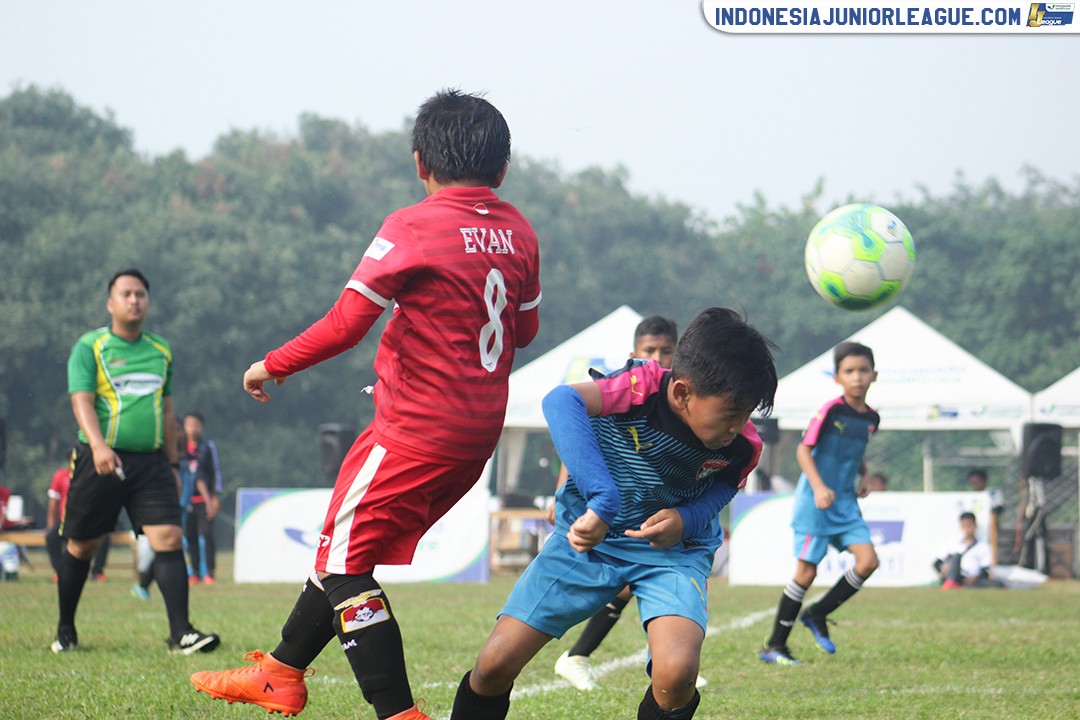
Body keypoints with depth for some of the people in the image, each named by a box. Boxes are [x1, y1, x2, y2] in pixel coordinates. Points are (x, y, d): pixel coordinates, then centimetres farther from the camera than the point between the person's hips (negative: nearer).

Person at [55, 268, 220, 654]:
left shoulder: (161, 351, 14)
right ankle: (65, 630, 23)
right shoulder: (89, 347, -1)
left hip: (150, 460, 3)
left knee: (169, 537, -12)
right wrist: (98, 446, -30)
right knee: (81, 546, 6)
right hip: (101, 460, -3)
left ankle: (180, 633, -15)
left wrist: (172, 464, 20)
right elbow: (82, 400, -13)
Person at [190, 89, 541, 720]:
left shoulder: (412, 229, -13)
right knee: (357, 545, 19)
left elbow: (345, 324, -14)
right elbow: (525, 330, 18)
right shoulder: (518, 232, 7)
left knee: (346, 560, -2)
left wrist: (273, 366, -1)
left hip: (419, 429, -8)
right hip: (480, 430, 8)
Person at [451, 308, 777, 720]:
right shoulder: (643, 387, -29)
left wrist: (688, 519, -17)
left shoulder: (741, 446, -17)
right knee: (496, 663, -8)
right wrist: (602, 500, -55)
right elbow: (561, 402, -47)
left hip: (672, 547, 1)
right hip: (589, 535, -1)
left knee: (677, 674, -28)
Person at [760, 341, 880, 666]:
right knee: (807, 571, -6)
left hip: (845, 503, 6)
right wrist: (818, 487, -26)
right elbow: (803, 449, -15)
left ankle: (818, 614, 12)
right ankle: (774, 646, 5)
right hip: (815, 503, -6)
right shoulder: (831, 410, -13)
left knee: (868, 561, -7)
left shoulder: (871, 418, 7)